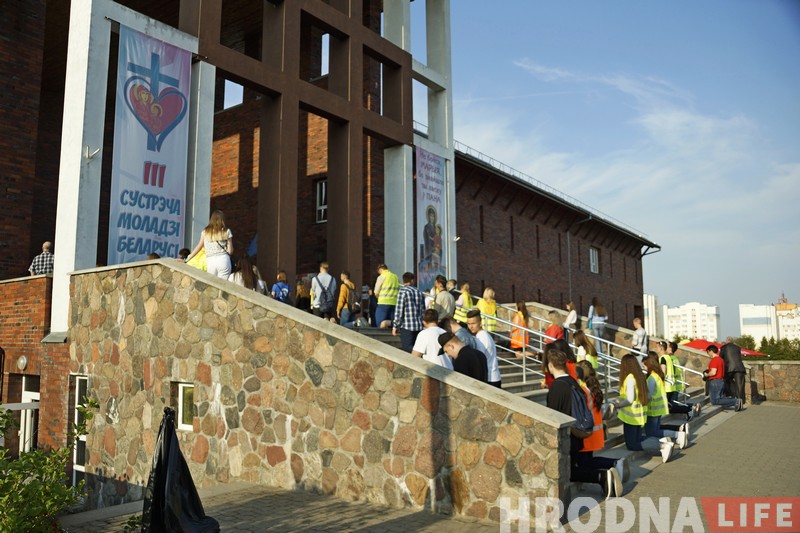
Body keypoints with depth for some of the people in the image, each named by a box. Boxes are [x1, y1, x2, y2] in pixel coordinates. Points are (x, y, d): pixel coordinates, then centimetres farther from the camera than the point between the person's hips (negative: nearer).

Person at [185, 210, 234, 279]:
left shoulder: (205, 232, 9)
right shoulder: (226, 231, 4)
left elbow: (198, 248, 11)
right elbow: (230, 251, 2)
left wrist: (186, 260, 19)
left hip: (210, 261, 2)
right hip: (223, 259, -2)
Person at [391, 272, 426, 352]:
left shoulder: (403, 291, -5)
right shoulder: (420, 292, 11)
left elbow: (399, 310, -9)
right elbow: (423, 310, 14)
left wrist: (395, 326, -3)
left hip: (406, 326, -5)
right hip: (419, 327, 5)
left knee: (408, 350, -4)